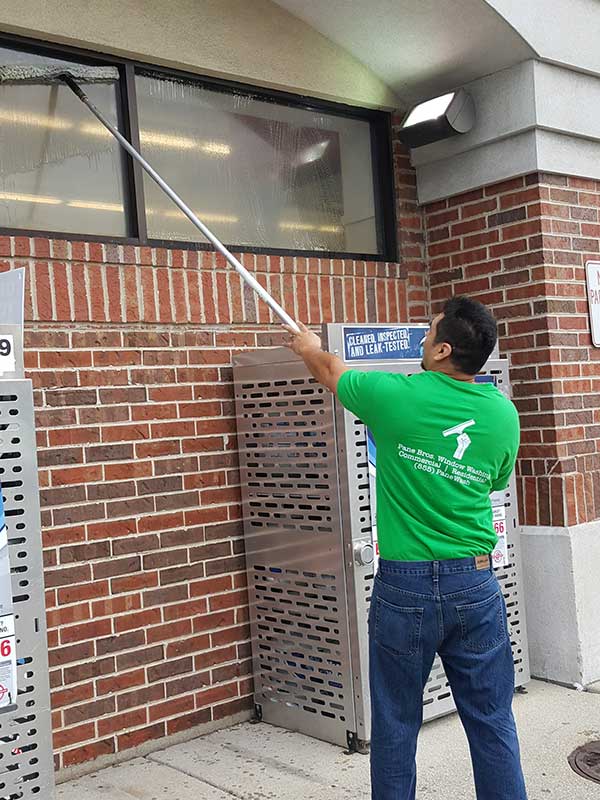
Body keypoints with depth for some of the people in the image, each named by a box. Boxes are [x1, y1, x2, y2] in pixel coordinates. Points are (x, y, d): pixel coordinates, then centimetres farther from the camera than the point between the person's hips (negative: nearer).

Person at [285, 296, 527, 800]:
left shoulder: (398, 396, -12)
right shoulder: (503, 414, -1)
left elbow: (331, 372, 7)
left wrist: (310, 347, 28)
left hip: (405, 585, -3)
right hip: (476, 583, 3)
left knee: (396, 724, 12)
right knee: (492, 721, 12)